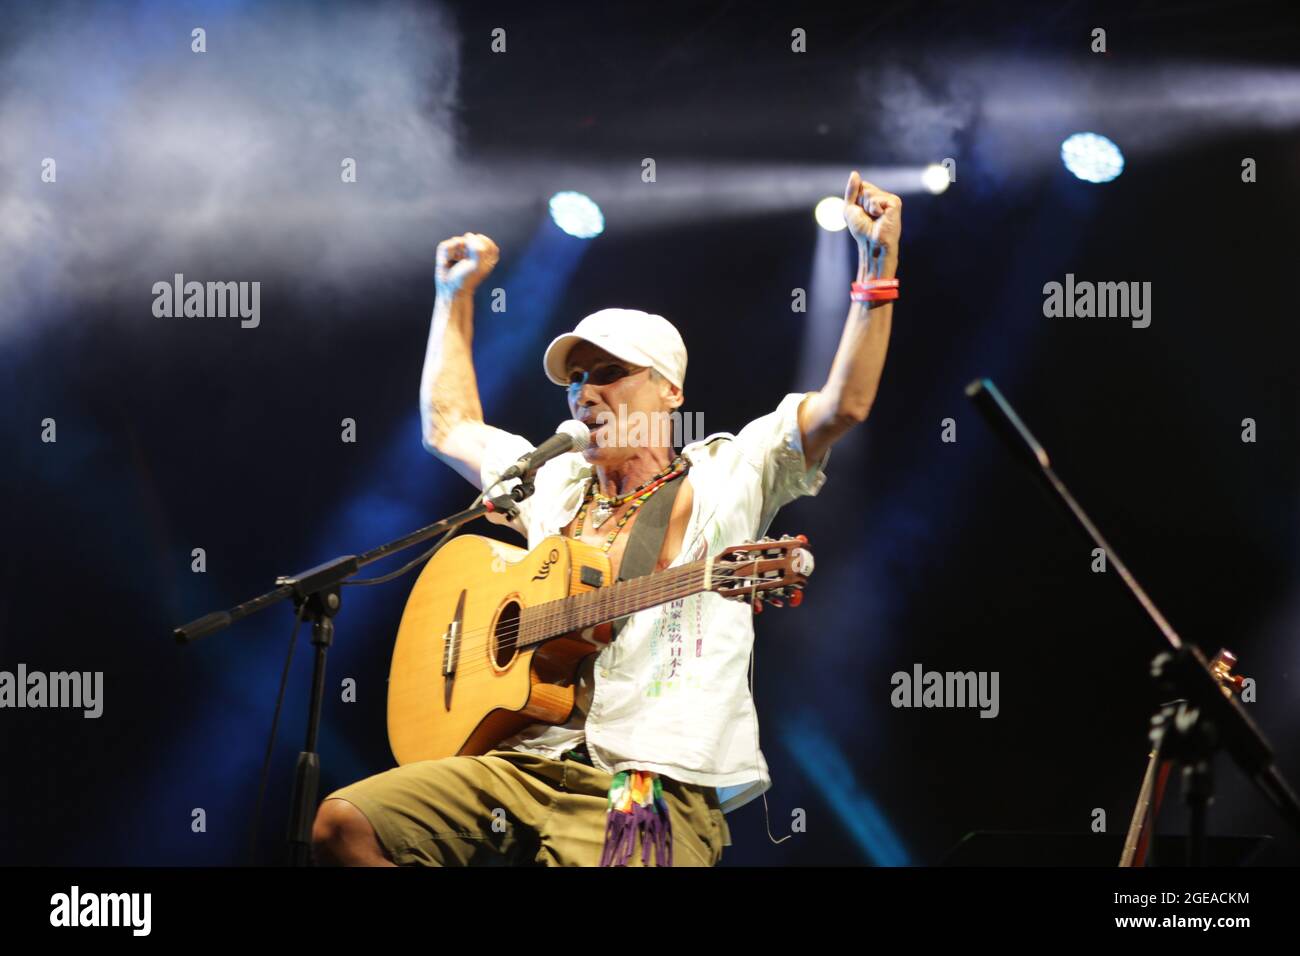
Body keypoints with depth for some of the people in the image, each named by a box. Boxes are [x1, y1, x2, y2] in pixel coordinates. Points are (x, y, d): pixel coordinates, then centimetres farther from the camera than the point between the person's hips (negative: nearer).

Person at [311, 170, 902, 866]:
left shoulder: (726, 475, 7)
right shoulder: (555, 484, 24)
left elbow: (844, 405, -5)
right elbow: (449, 427, 39)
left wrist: (878, 262, -13)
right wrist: (456, 297, 41)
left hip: (655, 785, -6)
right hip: (525, 763, 6)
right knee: (343, 825, -14)